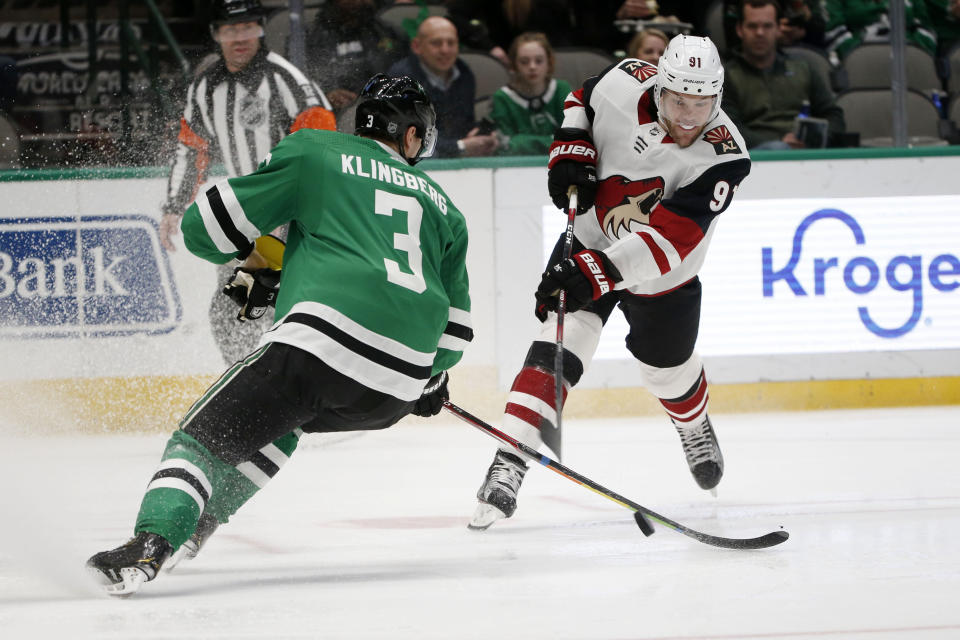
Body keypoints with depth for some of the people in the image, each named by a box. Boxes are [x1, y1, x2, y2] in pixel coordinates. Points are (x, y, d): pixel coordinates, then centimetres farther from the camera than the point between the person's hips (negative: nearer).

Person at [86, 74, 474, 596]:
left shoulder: (312, 155, 14)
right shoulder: (440, 204, 27)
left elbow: (206, 228, 11)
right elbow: (454, 323, 30)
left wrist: (257, 263, 31)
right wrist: (432, 379, 49)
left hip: (328, 340, -5)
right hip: (396, 394, 5)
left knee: (208, 434, -4)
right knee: (280, 417, 32)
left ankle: (150, 543, -29)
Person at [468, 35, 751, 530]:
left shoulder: (723, 156, -31)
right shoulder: (625, 85, -23)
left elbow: (666, 241, -38)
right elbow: (581, 100, 4)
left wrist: (596, 273, -46)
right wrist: (570, 155, -13)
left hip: (662, 280, 0)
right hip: (589, 241, 0)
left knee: (668, 371, 18)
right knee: (560, 344, -21)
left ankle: (695, 429, 56)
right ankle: (507, 467, -30)